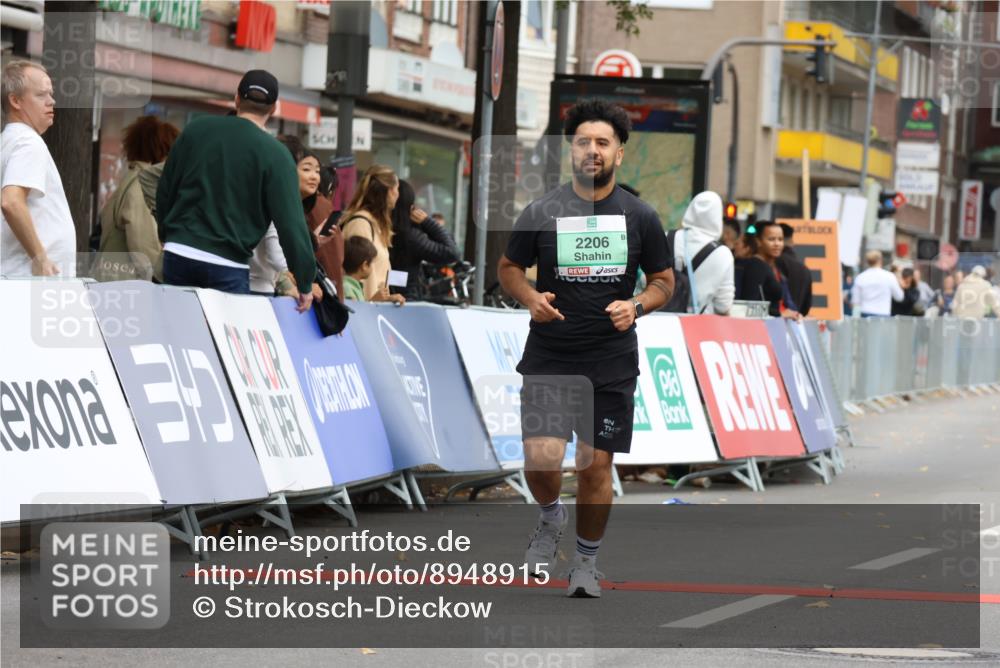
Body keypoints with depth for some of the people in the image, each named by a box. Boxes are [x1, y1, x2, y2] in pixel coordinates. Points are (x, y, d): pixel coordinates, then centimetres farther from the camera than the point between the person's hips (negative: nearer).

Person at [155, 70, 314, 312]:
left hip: (178, 254, 4)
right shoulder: (274, 154, -7)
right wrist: (305, 283, -4)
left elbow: (165, 188, 15)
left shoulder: (196, 129, 6)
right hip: (227, 266, -4)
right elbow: (290, 222, -9)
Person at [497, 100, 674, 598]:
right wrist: (530, 298, -12)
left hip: (611, 361, 1)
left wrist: (636, 306, -11)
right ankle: (550, 517, 20)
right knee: (542, 458, -14)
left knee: (596, 465, 3)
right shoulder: (541, 212, -2)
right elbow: (509, 268, 9)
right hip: (548, 357, -1)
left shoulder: (640, 217, 1)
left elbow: (663, 281, 10)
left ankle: (587, 560, 23)